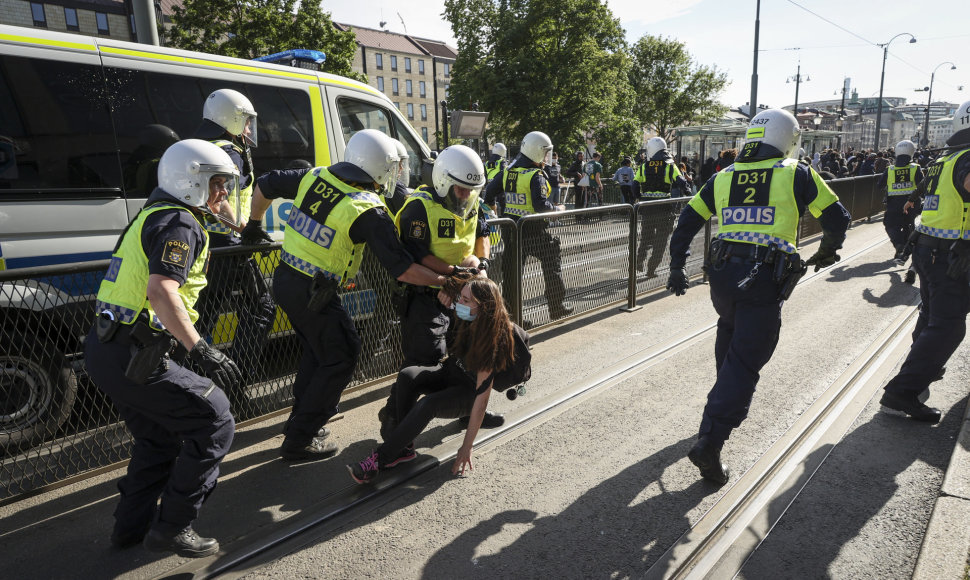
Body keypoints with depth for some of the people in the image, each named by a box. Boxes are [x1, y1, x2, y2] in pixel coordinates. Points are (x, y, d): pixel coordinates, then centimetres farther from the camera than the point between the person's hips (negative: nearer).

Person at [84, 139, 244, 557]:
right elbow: (161, 291, -28)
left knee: (160, 437, 23)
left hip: (104, 349, 10)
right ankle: (172, 527, 4)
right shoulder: (180, 224, -14)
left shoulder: (154, 216, 18)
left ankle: (132, 525, 34)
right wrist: (202, 351, -32)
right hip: (133, 357, -10)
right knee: (214, 425, -3)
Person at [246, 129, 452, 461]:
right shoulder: (369, 211, -18)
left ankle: (302, 419, 39)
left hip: (284, 280, 8)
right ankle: (299, 441, 14)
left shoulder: (314, 177, 2)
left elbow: (264, 185, 14)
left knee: (316, 349, 25)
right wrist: (444, 281, -5)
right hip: (313, 294, -8)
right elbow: (402, 270, -17)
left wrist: (254, 224, 29)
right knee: (340, 359, 8)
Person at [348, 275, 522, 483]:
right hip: (448, 372, 6)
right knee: (407, 375, -25)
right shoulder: (466, 319, -12)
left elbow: (482, 396, -28)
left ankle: (379, 459, -24)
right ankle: (403, 448, -18)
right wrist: (450, 288, -16)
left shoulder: (492, 341, -29)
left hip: (467, 393, -6)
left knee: (427, 405, -36)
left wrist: (467, 446, -27)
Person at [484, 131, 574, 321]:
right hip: (533, 232, -6)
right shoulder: (536, 176, -14)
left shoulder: (508, 171, 6)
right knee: (552, 265, 9)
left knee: (511, 269, 13)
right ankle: (557, 307, 16)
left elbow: (490, 191, 11)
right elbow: (541, 205, -20)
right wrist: (557, 209, -3)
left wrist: (492, 206, 28)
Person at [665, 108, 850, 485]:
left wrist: (677, 268, 18)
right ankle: (710, 441, -9)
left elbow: (686, 223, 12)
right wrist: (827, 252, 30)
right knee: (745, 362, -2)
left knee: (729, 334, 31)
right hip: (765, 281, -4)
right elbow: (837, 217, 11)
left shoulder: (722, 178, 15)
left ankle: (728, 401, 46)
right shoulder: (797, 175, 6)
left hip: (722, 273, 4)